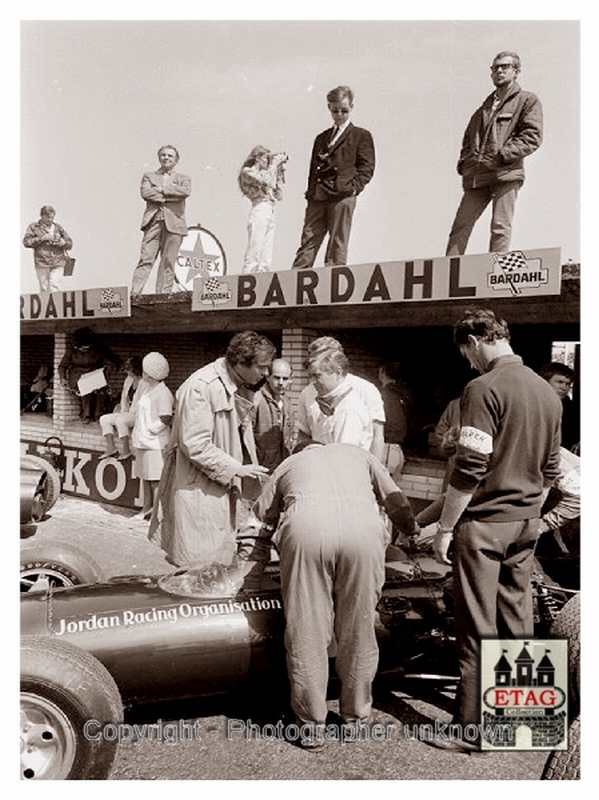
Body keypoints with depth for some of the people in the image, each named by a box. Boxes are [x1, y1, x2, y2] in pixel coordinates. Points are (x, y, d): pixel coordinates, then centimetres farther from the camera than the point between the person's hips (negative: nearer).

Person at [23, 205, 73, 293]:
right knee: (44, 289, 2)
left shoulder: (58, 227, 14)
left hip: (58, 263, 1)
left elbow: (70, 243, 17)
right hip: (42, 263, -1)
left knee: (54, 289, -11)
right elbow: (26, 242, -4)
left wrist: (63, 243, -6)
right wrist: (42, 238, -12)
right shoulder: (34, 227, 8)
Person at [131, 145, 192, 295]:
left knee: (168, 262, -3)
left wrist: (161, 190, -4)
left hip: (174, 223, 0)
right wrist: (170, 197, -6)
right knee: (146, 259, -8)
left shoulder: (183, 179, 19)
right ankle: (135, 293, -12)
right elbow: (145, 193, -1)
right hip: (153, 221, 0)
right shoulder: (149, 176, 19)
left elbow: (186, 192, -5)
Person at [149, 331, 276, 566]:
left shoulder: (243, 388, 7)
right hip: (199, 489, -8)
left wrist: (251, 472, 8)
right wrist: (236, 468, -19)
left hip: (229, 486, 8)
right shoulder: (200, 386, -21)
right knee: (201, 562, -1)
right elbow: (195, 446, -22)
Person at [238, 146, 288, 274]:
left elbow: (279, 196, 20)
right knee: (254, 255, -13)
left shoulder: (263, 173, 26)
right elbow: (266, 181, -15)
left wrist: (279, 172, 18)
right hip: (259, 212, -8)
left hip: (271, 214, 8)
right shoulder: (247, 172, 4)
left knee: (266, 261, 1)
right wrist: (274, 163, -2)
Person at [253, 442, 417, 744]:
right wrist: (413, 531, 57)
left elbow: (263, 511, 35)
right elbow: (395, 499, 39)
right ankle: (355, 716, 27)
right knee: (358, 631, 14)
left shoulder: (289, 463, 35)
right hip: (363, 529, 1)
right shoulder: (356, 453, 38)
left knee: (307, 632, 9)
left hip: (306, 529, -1)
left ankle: (312, 723, 18)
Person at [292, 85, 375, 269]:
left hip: (342, 196, -4)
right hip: (317, 197, 4)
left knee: (337, 245, -5)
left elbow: (367, 167, 3)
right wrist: (310, 193, 8)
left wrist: (354, 188, -11)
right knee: (308, 241, -3)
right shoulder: (321, 138, 26)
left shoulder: (361, 136, 13)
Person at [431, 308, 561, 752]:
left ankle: (473, 727, 9)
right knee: (517, 618, 15)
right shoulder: (547, 391, 9)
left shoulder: (485, 388, -15)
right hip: (527, 523, 7)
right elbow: (550, 470, 15)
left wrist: (445, 528, -11)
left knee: (478, 629, 0)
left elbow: (470, 469, -19)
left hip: (484, 522, -7)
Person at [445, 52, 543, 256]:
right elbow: (468, 138, 32)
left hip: (506, 173, -5)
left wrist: (503, 155, -13)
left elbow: (533, 136, -2)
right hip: (476, 176, 5)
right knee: (460, 226, -3)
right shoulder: (484, 108, 27)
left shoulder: (528, 100, 10)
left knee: (500, 227, -11)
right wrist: (464, 162, 12)